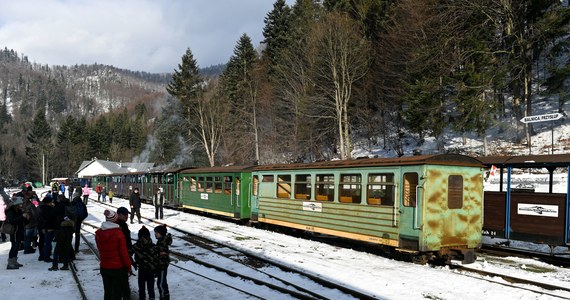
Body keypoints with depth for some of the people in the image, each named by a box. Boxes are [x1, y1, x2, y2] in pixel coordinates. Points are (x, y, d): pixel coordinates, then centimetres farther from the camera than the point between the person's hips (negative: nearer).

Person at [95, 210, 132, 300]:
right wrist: (128, 266, -3)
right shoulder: (118, 233, -16)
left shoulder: (98, 233, 0)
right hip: (118, 268, -5)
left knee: (107, 292, 16)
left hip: (104, 267, 5)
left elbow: (100, 250, 10)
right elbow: (124, 252, -13)